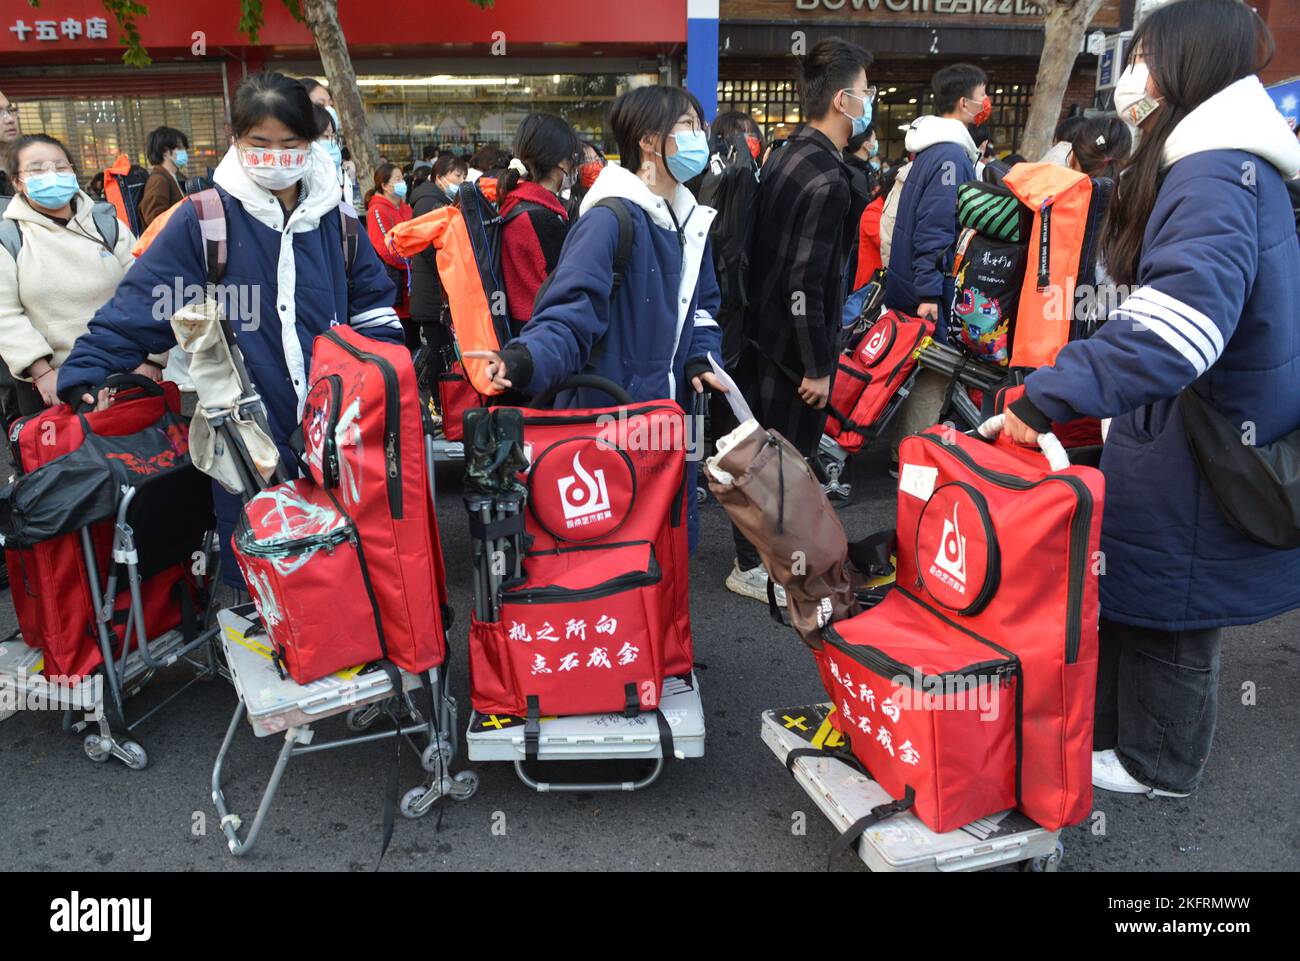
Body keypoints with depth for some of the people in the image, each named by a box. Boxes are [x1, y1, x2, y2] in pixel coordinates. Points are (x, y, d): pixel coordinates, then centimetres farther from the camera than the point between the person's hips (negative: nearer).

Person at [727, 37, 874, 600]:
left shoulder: (785, 155, 7)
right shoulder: (828, 180, -21)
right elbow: (806, 282, -25)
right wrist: (818, 366, -18)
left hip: (761, 331, 9)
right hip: (794, 346, -9)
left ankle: (753, 552, 36)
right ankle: (757, 569, 18)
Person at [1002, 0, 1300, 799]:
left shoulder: (1214, 176, -22)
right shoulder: (1228, 166, 12)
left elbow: (1177, 327, -37)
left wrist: (1047, 399, -37)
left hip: (1199, 453, -9)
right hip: (1187, 432, 9)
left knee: (1167, 605, 7)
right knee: (1136, 590, 18)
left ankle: (1155, 764, 26)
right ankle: (1114, 730, 34)